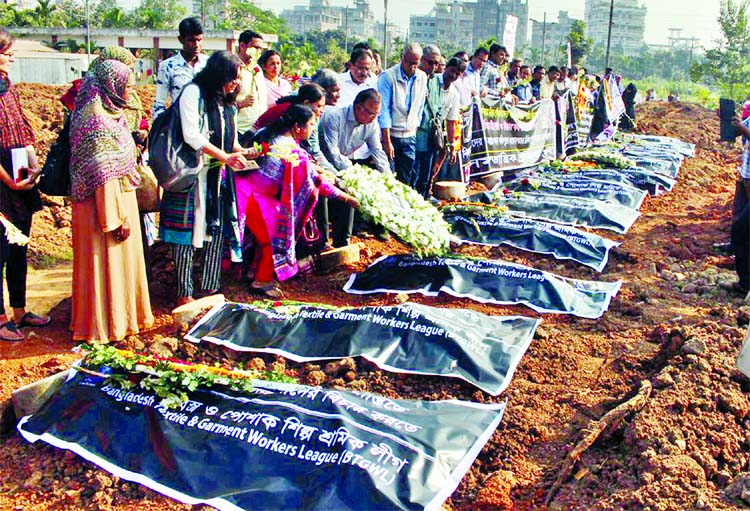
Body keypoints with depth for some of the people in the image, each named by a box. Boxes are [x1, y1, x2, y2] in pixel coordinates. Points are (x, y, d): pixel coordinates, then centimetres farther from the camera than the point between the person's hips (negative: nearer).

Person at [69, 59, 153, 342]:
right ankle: (104, 326, 14)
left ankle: (121, 314, 32)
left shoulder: (108, 113, 10)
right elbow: (103, 173, -23)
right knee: (107, 262, 1)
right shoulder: (97, 120, -20)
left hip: (119, 198, 9)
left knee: (121, 260, 18)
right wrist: (116, 218, -22)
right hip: (105, 202, -9)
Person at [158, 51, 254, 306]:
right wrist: (226, 156, -21)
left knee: (216, 230, 7)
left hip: (219, 177, 8)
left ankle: (210, 287, 16)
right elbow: (191, 135, -17)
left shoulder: (227, 103, 16)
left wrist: (243, 151, -1)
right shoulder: (194, 93, -7)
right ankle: (184, 293, 4)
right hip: (193, 174, -7)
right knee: (188, 231, -4)